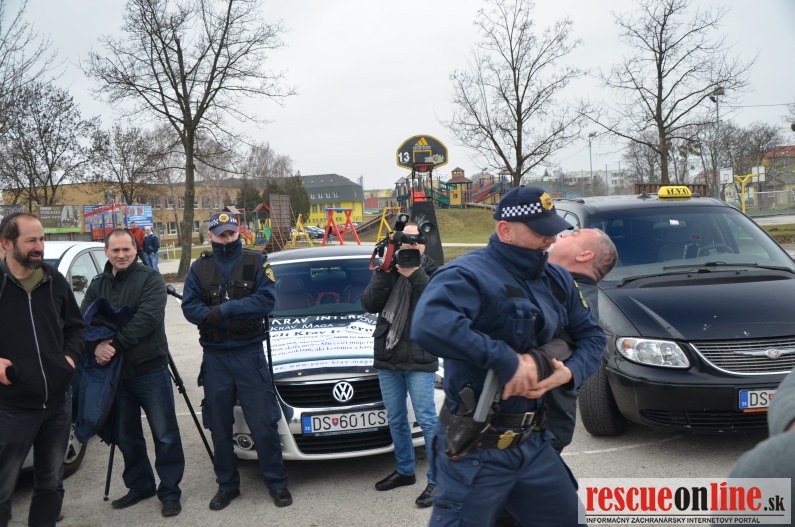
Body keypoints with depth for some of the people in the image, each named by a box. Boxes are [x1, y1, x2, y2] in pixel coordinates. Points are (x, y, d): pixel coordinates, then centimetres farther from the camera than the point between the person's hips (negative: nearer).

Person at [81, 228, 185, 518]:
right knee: (126, 436, 16)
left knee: (165, 435, 0)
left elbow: (148, 318, -19)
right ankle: (139, 485, 31)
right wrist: (96, 346, -18)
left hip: (150, 370, -5)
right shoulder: (98, 285, 12)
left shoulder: (150, 278, -5)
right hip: (114, 371, 6)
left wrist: (115, 342, -23)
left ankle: (170, 492, 11)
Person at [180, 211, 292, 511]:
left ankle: (277, 483, 14)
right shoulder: (199, 268, 6)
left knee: (263, 423, 0)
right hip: (215, 357, 3)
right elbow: (189, 307, -3)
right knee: (220, 426, 11)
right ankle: (227, 485, 25)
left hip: (250, 353, -2)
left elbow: (267, 299, -14)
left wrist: (225, 309, -21)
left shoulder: (257, 262, -1)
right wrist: (214, 316, -23)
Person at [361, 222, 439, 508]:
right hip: (387, 357, 5)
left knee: (427, 420, -4)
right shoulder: (385, 270, 9)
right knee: (396, 420, 15)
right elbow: (369, 304, -4)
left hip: (419, 359, -5)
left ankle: (436, 480, 3)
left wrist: (414, 275, -26)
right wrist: (383, 274, -16)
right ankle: (404, 471, 30)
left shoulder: (431, 272, 0)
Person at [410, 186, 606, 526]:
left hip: (533, 443, 8)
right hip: (475, 452, -8)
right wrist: (506, 360, -32)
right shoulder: (470, 274, -18)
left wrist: (569, 372, -5)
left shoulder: (557, 280, 8)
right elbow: (429, 326, -37)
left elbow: (591, 335, 17)